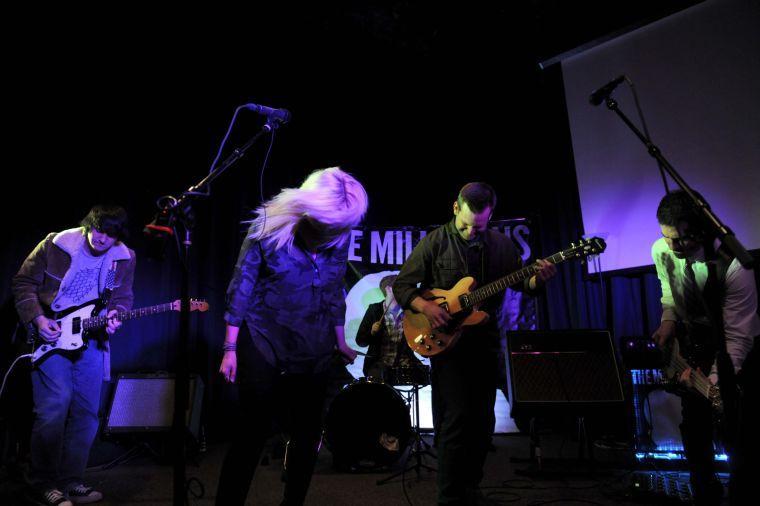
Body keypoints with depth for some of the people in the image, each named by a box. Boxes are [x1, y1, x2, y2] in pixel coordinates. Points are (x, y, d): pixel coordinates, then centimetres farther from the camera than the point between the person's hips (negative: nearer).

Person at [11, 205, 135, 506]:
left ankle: (69, 481, 22)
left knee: (87, 412, 6)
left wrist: (114, 317, -15)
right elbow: (23, 283, -2)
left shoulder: (124, 258, -2)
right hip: (50, 336, -3)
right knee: (54, 407, -11)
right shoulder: (56, 244, -9)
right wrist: (37, 318, -13)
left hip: (90, 340, 4)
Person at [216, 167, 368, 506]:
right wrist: (230, 349, -8)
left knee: (308, 436, 12)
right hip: (263, 347, -4)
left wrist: (340, 343, 15)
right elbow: (241, 288, -9)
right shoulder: (269, 226, -14)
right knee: (253, 433, 3)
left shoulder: (340, 237, -3)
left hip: (313, 352, 4)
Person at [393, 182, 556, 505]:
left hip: (485, 340, 5)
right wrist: (426, 307, -22)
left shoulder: (501, 244, 4)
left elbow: (522, 282, 9)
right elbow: (401, 285, -5)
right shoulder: (435, 242, -7)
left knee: (483, 419, 12)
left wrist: (539, 278, -14)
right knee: (456, 418, -9)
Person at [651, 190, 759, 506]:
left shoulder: (733, 266, -31)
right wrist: (668, 319, -13)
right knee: (694, 428, 12)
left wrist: (713, 379, -34)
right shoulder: (662, 250, -16)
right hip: (693, 349, 4)